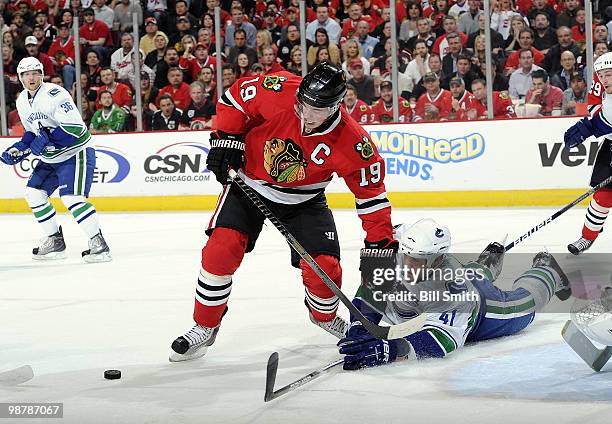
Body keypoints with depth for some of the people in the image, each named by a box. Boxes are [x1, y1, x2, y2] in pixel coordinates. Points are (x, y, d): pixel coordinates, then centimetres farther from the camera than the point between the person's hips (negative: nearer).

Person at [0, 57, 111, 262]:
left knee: (71, 198, -22)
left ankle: (99, 245, -18)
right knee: (34, 193, 7)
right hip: (51, 158, 10)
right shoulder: (22, 101, 7)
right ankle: (55, 241, 18)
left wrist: (46, 141, -29)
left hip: (76, 153, -10)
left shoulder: (54, 94, -21)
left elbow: (75, 127, -28)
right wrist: (19, 149, 3)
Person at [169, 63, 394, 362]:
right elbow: (235, 98, -9)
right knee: (222, 248, -17)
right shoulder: (278, 91, -28)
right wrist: (226, 139, -15)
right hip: (249, 184, 0)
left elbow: (371, 191, -14)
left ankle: (324, 315, 28)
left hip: (303, 200, 0)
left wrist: (381, 242, -15)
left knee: (324, 267, -10)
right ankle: (204, 327, 4)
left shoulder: (351, 142, -26)